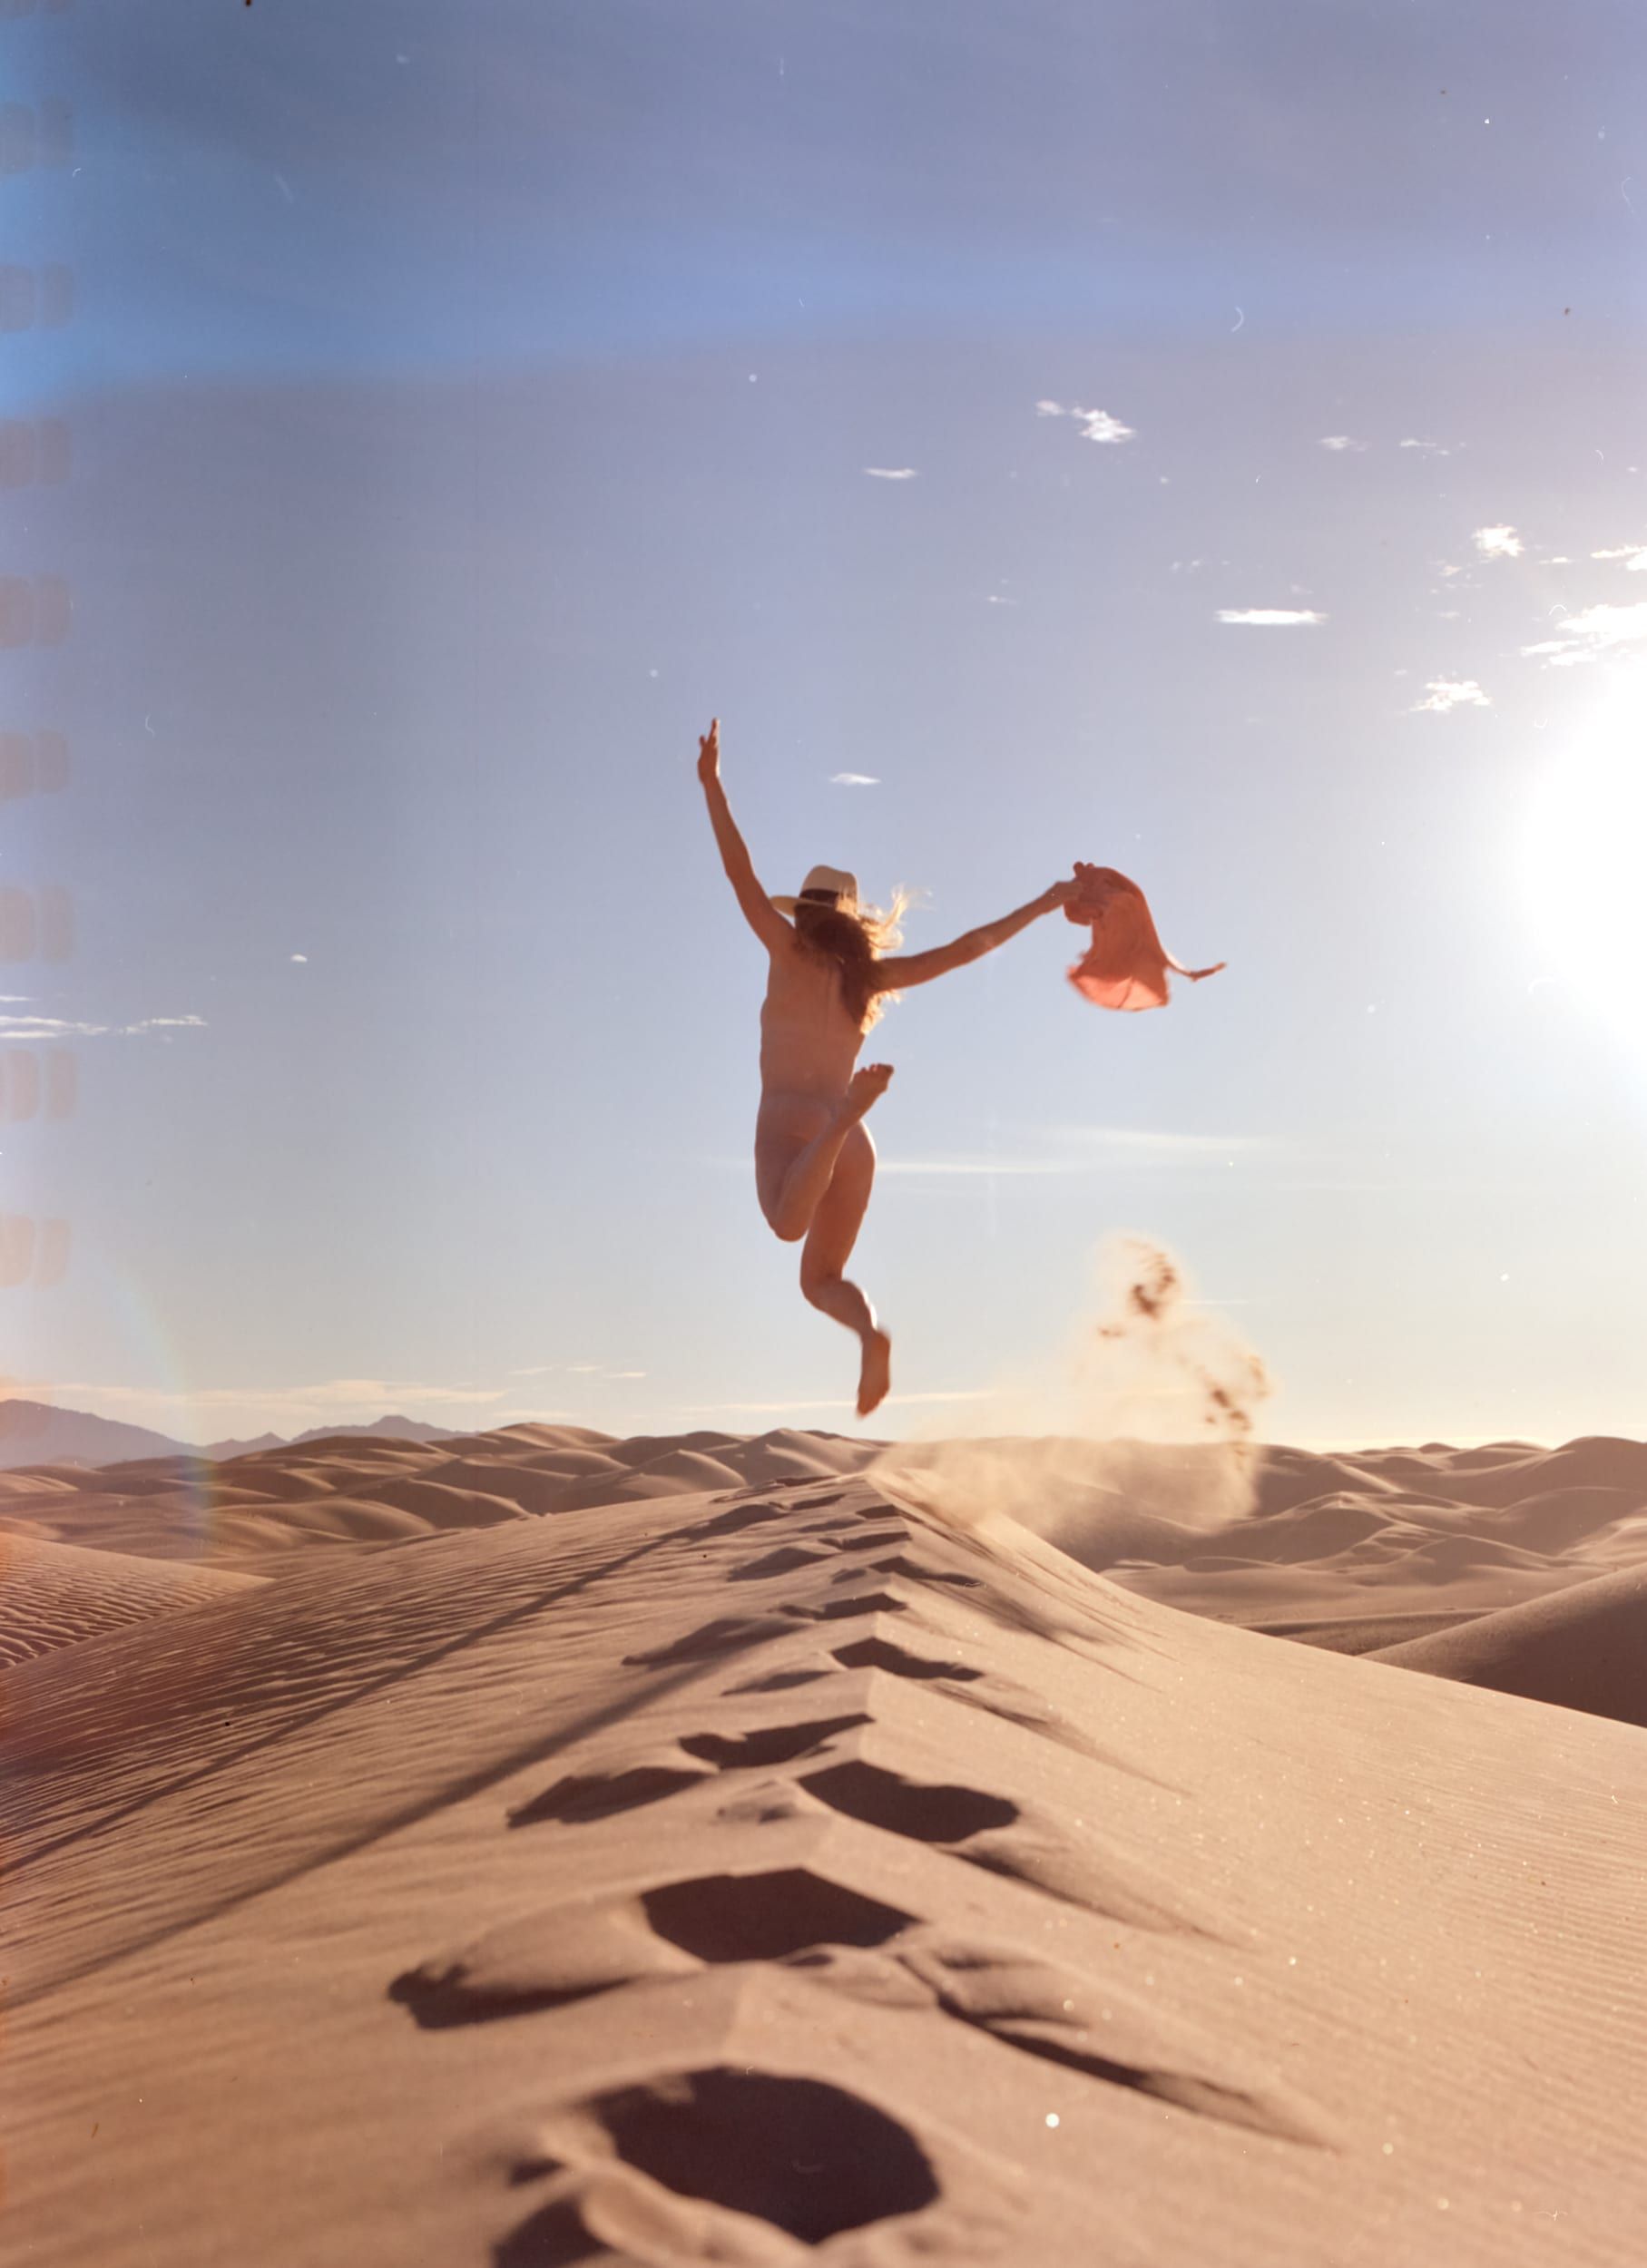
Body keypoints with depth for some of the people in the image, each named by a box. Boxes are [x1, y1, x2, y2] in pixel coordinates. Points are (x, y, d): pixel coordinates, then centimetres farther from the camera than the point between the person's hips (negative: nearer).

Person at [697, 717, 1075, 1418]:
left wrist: (712, 782, -1)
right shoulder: (873, 975, 11)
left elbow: (740, 874, -3)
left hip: (788, 1128, -5)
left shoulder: (792, 956, 2)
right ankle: (871, 1337, -16)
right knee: (822, 1277, 13)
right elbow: (967, 947, 15)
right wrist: (1039, 907, 25)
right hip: (853, 1147, 5)